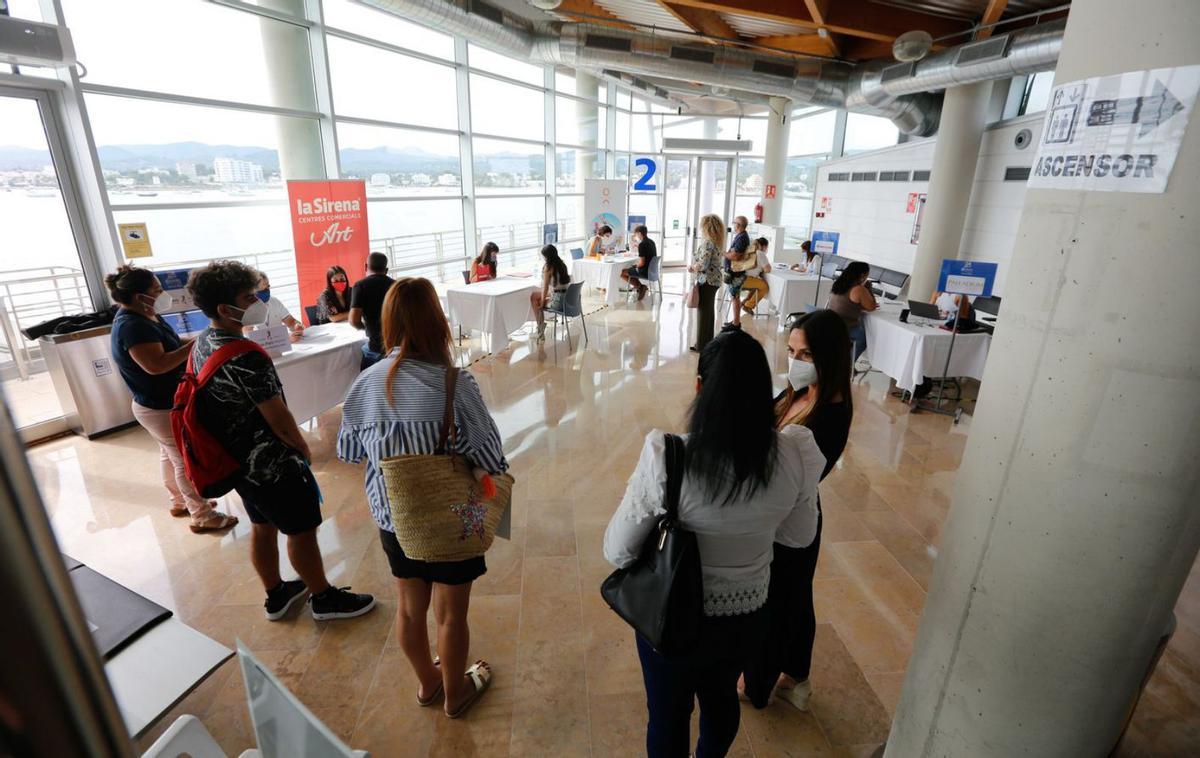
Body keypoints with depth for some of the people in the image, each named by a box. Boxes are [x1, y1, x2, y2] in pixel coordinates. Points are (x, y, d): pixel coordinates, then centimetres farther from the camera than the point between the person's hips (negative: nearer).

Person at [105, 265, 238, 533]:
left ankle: (180, 502, 39)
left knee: (170, 455, 22)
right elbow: (156, 364, -35)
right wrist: (195, 345, -31)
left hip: (160, 403, 10)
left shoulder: (142, 318, 4)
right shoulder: (133, 326, -26)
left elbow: (169, 344, 13)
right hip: (163, 408, -10)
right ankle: (202, 517, 10)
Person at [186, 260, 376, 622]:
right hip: (271, 465, -9)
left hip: (236, 460, 9)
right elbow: (279, 418, -22)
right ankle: (324, 598, 26)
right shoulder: (245, 357, -29)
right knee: (302, 531, 8)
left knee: (263, 526, 23)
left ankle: (276, 594, 41)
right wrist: (304, 449, -6)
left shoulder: (201, 345, 0)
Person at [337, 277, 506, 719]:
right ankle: (456, 692, 42)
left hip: (392, 518, 4)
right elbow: (490, 459, -21)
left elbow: (349, 451, 2)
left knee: (410, 607, 25)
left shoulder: (366, 383, -12)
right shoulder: (453, 385, -25)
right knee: (451, 614, 18)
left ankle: (427, 682, 49)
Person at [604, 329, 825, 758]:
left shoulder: (667, 457, -31)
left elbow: (617, 550, -18)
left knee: (668, 716, 25)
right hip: (747, 617, 4)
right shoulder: (795, 456, -19)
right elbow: (799, 536, -1)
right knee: (721, 698, 33)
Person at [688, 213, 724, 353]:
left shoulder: (707, 243, -20)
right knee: (708, 311, 17)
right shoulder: (716, 242, 9)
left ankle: (701, 345, 8)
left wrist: (692, 267, -6)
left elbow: (703, 265, -25)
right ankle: (708, 341, 27)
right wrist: (695, 266, 3)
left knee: (703, 312, 0)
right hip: (713, 280, 9)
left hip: (706, 281, -9)